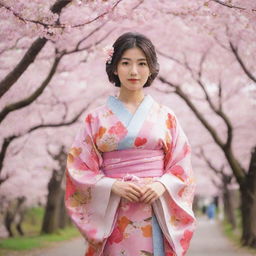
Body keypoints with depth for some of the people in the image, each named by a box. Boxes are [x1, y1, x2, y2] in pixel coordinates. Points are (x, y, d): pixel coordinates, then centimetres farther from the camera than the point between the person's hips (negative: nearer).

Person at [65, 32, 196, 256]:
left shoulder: (166, 117, 7)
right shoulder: (96, 118, 5)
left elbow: (182, 166, 7)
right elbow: (79, 168, 2)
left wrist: (162, 185, -12)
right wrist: (113, 186, -13)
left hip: (157, 215, 1)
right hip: (112, 218, 0)